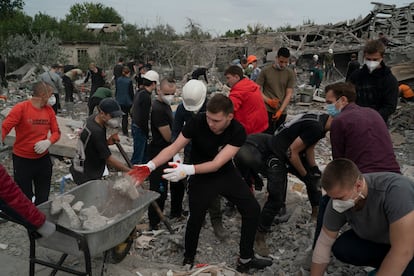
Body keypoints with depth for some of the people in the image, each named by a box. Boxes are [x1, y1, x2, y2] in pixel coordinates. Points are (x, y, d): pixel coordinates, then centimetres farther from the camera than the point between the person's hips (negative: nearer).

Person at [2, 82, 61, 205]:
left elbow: (56, 132, 2)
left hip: (43, 159, 5)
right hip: (22, 160, -4)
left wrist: (48, 142, -20)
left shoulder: (49, 109, -2)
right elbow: (4, 128, -21)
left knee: (43, 197, 19)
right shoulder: (21, 108, -16)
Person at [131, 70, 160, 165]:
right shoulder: (146, 96, -22)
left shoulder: (139, 93, 7)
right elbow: (144, 117, -24)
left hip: (135, 126, 10)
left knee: (144, 151, 22)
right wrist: (147, 132, -13)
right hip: (140, 129, -10)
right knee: (138, 156, 0)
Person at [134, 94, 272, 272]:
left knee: (252, 209, 0)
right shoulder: (198, 122, -26)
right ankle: (188, 259, 24)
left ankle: (246, 260, 17)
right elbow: (174, 147, -23)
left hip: (226, 174, 2)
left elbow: (217, 163, -32)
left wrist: (187, 169, -46)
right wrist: (151, 165, -38)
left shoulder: (238, 132, -26)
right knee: (195, 218, -4)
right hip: (201, 177, -2)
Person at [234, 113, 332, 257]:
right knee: (277, 196, -14)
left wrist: (314, 168, 3)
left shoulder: (321, 120, 0)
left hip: (293, 155, 10)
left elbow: (309, 148, 9)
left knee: (315, 178, 18)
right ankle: (259, 236, -1)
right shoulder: (316, 127, -29)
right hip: (277, 154, -10)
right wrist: (305, 175, -13)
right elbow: (292, 152, -24)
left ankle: (316, 212, 40)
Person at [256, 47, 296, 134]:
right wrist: (268, 101, -16)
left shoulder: (290, 74, 4)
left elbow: (289, 94, 0)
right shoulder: (265, 71, 1)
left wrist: (280, 110, -11)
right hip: (267, 110, -3)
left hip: (282, 112, 3)